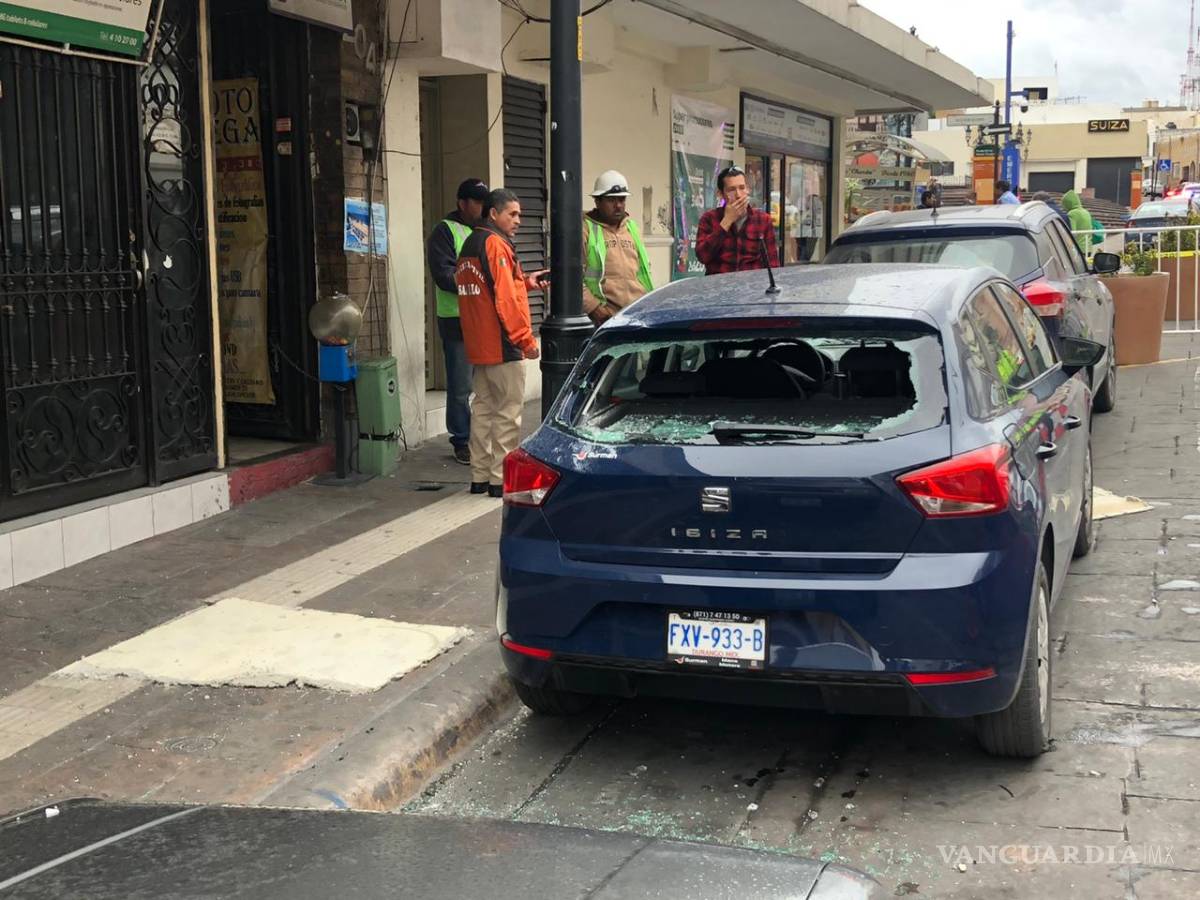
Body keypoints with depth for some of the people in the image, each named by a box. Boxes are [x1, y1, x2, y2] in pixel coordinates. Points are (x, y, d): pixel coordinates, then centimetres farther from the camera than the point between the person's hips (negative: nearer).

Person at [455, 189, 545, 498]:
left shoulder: (470, 245, 16)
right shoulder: (496, 244, -13)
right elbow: (505, 299, -20)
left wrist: (525, 282, 13)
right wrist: (527, 340, -16)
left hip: (479, 345, 9)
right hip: (503, 345, -9)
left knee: (484, 407, 13)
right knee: (508, 412, -4)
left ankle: (479, 476, 15)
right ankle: (502, 478, -3)